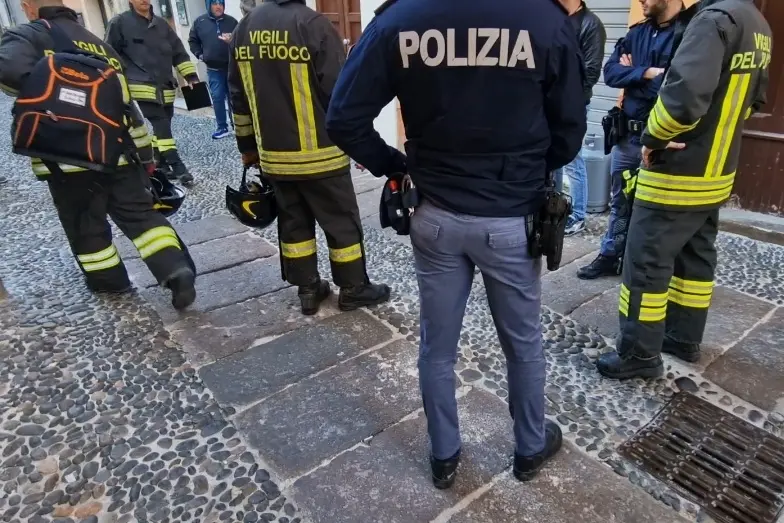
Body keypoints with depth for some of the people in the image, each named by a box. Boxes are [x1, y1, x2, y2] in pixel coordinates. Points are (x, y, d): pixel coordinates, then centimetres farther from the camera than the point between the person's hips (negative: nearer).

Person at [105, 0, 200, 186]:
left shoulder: (161, 24, 16)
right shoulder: (120, 23, 1)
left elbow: (179, 52, 16)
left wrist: (191, 76, 8)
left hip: (165, 88, 6)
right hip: (143, 87, -5)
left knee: (162, 125, 9)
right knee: (161, 125, -13)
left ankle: (160, 165, 21)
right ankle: (177, 167, -12)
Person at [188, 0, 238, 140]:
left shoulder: (231, 21, 1)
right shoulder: (199, 22, 5)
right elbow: (192, 41, 14)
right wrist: (199, 54, 2)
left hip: (231, 66, -1)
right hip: (213, 69, 1)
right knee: (217, 97, 1)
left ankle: (236, 125, 15)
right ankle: (222, 128, 8)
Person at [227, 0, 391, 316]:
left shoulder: (244, 29, 8)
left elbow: (239, 96, 12)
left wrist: (247, 146, 21)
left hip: (273, 155, 6)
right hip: (319, 153, -6)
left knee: (293, 223, 16)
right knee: (342, 222, 8)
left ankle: (308, 290, 25)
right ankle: (353, 290, 20)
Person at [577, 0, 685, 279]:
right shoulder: (637, 32, 10)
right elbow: (610, 72, 0)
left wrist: (632, 75, -9)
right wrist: (647, 73, -14)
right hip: (627, 134, 6)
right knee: (619, 202, 16)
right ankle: (609, 256, 30)